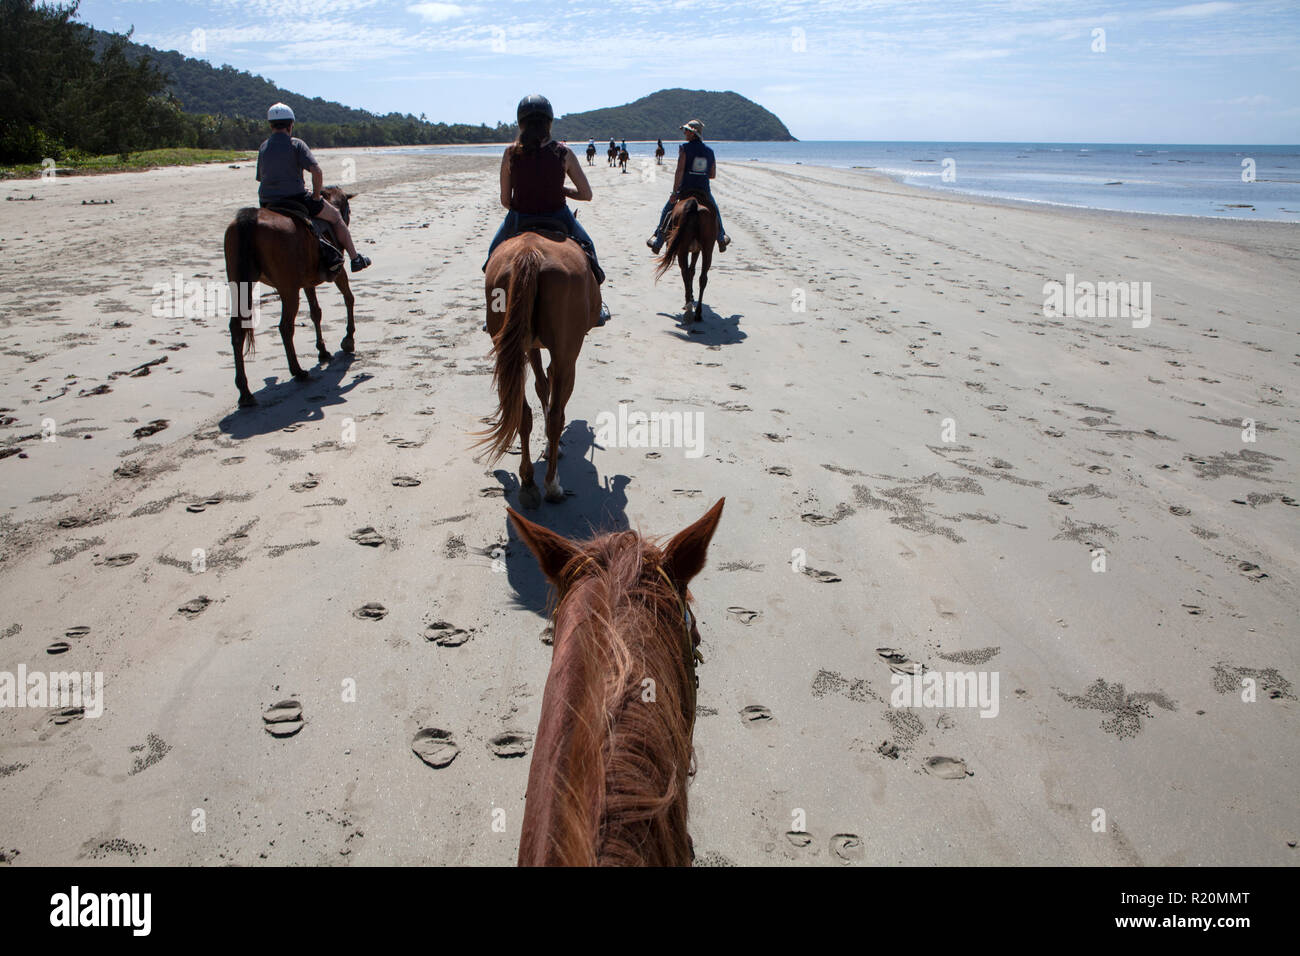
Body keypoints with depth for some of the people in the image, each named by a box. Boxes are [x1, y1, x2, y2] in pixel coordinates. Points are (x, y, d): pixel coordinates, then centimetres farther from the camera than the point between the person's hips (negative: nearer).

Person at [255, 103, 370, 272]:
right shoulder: (296, 144, -8)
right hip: (295, 199, -5)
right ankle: (355, 258, 16)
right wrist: (316, 195, -5)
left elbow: (261, 178, 12)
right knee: (335, 216, 14)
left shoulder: (262, 148, 8)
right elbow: (317, 172, -18)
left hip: (267, 204, 5)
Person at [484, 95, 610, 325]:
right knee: (586, 246, 28)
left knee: (495, 251, 29)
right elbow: (586, 194, -6)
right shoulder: (563, 153, -11)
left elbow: (504, 200, -5)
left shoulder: (511, 153, -9)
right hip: (558, 218, 0)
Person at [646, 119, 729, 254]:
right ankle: (721, 239, 38)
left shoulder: (684, 148, -8)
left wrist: (674, 192, -16)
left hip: (685, 189, -3)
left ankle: (658, 242, 16)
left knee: (667, 210, 16)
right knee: (714, 210, 31)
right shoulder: (709, 151, 6)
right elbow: (713, 175, 10)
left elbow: (680, 170, -16)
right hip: (704, 191, 3)